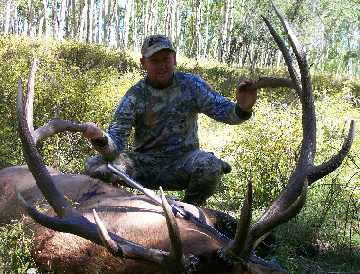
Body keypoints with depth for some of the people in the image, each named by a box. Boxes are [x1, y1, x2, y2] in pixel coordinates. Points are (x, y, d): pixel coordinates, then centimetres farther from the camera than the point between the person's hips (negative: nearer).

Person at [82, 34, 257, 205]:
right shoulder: (134, 97, -4)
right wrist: (99, 138, -36)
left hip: (183, 159, 0)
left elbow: (223, 111, -5)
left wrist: (242, 109, -30)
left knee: (209, 165, -34)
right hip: (144, 164, 0)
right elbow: (116, 144, -11)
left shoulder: (191, 85, -1)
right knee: (94, 166, -22)